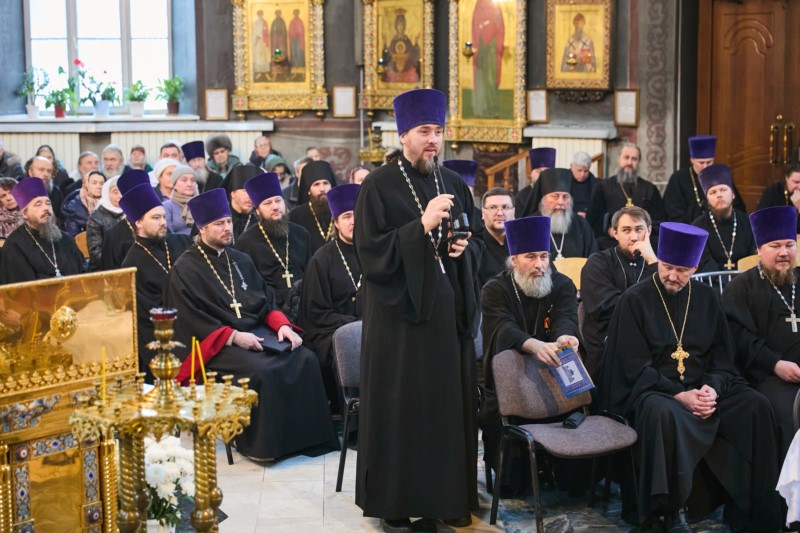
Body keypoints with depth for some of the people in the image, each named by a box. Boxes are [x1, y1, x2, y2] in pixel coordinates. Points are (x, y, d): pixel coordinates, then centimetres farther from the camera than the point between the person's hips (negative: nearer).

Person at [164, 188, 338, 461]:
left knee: (306, 360, -18)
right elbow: (190, 320, -9)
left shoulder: (241, 260, 19)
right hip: (218, 343, -6)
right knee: (261, 371, -34)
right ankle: (260, 443, -19)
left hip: (257, 331, 6)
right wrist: (233, 336, -20)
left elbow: (266, 301, 18)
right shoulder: (185, 269, 0)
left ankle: (306, 435, -12)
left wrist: (281, 325, -4)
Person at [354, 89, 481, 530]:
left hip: (448, 310, 5)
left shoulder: (454, 185, 10)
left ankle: (449, 496, 19)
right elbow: (370, 252, -15)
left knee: (449, 403, 8)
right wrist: (422, 226, -24)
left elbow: (472, 248, 19)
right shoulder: (379, 186, -7)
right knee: (400, 407, 0)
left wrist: (465, 248, -5)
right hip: (400, 312, -5)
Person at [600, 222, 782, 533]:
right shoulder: (634, 300, -5)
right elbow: (634, 368, -9)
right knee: (663, 413, -39)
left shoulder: (706, 298, 9)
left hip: (703, 388, 4)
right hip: (652, 390, -4)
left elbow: (722, 357, 10)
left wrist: (713, 388, -11)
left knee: (756, 407, -21)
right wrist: (679, 396, -20)